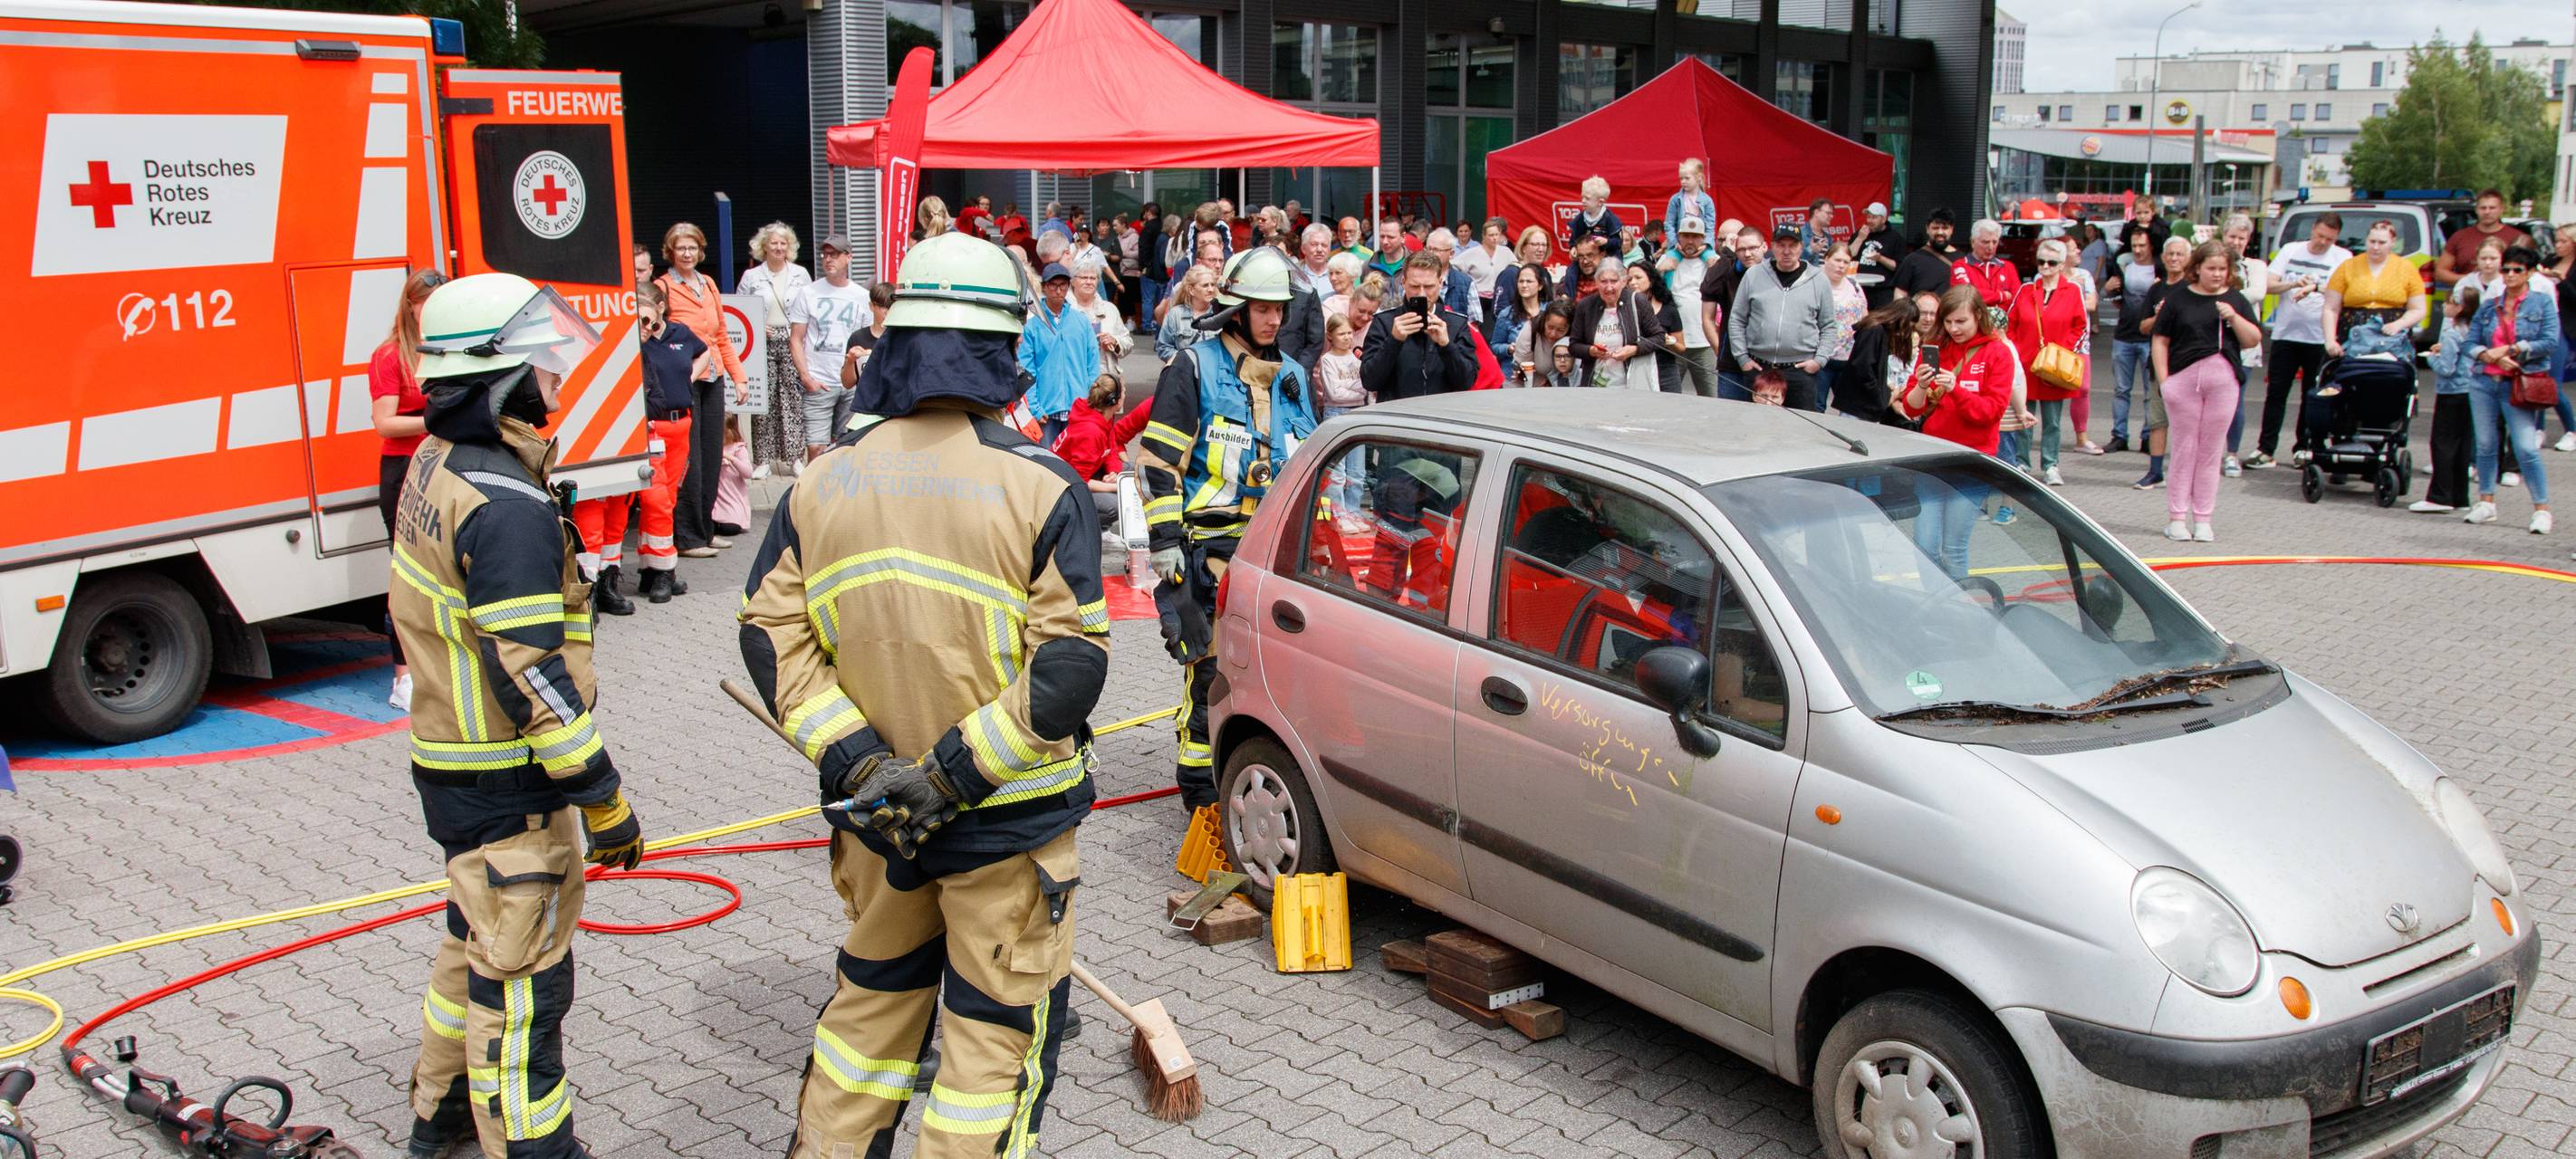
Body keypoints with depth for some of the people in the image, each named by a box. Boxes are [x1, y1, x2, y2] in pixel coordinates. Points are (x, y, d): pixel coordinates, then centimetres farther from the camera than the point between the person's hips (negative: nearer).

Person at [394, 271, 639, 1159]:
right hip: (508, 784, -10)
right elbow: (529, 673, -27)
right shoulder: (506, 505, -25)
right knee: (521, 980, -1)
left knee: (480, 940, 26)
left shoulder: (439, 463, 6)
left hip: (453, 757, 10)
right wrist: (601, 795, -22)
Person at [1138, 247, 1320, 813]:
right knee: (1211, 663, -5)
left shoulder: (1291, 377, 15)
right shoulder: (1194, 368, -4)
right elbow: (1160, 461, -7)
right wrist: (1165, 541, -13)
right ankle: (1200, 788, 5)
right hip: (1213, 544, -6)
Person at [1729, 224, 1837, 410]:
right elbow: (1736, 320, 9)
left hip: (1801, 369, -1)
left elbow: (1828, 327, 10)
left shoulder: (1817, 279, 6)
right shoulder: (1754, 275, 6)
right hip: (1758, 368, 1)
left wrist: (1819, 360, -2)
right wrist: (1742, 358, 2)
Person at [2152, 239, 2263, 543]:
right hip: (2183, 378, -2)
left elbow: (2254, 340, 6)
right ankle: (2176, 517, 7)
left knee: (2211, 451, 4)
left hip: (2222, 380, 2)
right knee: (2184, 449, 2)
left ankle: (2203, 519, 10)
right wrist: (2163, 379, -4)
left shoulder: (2235, 300, 10)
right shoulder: (2178, 298, 4)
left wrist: (2234, 318, -9)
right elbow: (2161, 340, 4)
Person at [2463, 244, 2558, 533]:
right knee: (2485, 445, 7)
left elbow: (2550, 343, -7)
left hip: (2519, 386, -4)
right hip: (2484, 382, 4)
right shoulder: (2488, 306, 11)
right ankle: (2486, 503, 18)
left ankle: (2542, 508, -2)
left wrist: (2509, 350, -13)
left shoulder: (2543, 303, 2)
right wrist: (2491, 356, -14)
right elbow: (2471, 343, 5)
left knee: (2526, 449, -10)